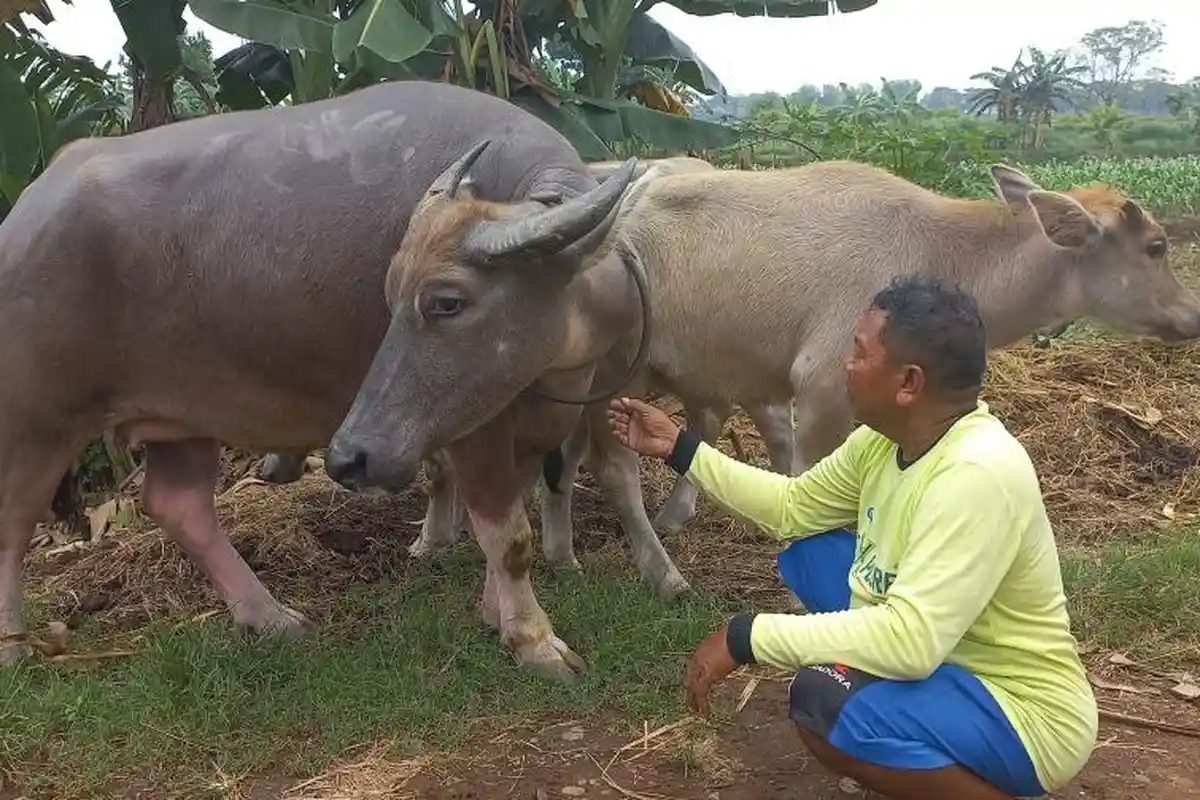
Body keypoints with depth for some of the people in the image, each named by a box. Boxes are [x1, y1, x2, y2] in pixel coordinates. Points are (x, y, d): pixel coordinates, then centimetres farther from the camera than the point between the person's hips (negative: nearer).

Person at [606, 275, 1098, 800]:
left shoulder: (978, 474, -31)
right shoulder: (889, 436, -4)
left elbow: (910, 641, -38)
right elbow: (793, 506, 11)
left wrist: (745, 638, -31)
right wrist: (680, 448, 7)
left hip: (1024, 715, -9)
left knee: (826, 699, -31)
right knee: (807, 552, 8)